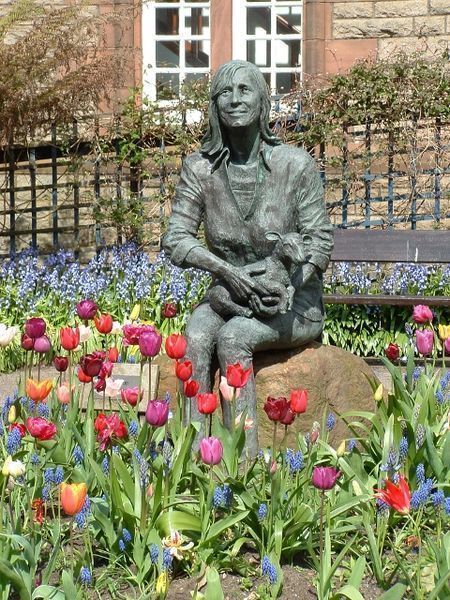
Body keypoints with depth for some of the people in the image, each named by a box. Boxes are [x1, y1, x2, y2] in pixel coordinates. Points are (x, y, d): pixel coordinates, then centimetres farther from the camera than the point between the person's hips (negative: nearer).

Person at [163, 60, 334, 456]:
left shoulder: (295, 164, -7)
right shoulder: (200, 168, 0)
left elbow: (320, 242, -5)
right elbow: (176, 240, -3)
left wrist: (286, 284, -22)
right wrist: (227, 271, -19)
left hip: (294, 303, -2)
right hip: (228, 294, 3)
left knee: (233, 337, -33)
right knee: (195, 338, -30)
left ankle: (247, 457, -32)